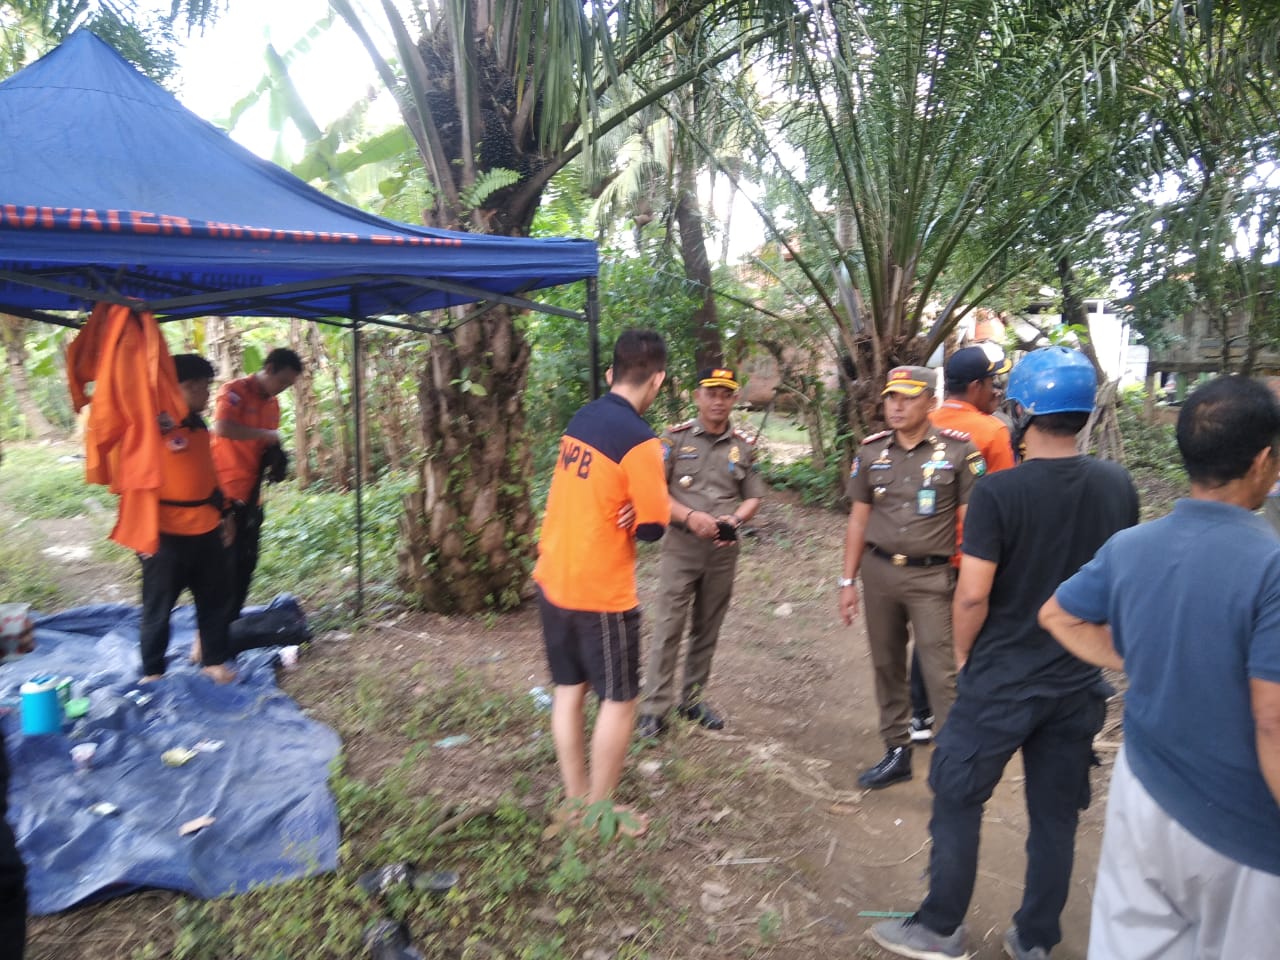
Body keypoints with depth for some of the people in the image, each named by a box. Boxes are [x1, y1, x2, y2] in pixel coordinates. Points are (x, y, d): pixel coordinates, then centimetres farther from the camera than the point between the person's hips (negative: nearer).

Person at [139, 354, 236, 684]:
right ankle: (152, 672, 21)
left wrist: (224, 514, 21)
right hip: (167, 535, -7)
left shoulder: (200, 427, 11)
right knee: (158, 607, 7)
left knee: (215, 600, 15)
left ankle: (214, 660, 29)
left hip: (207, 531, 7)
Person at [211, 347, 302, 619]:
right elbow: (222, 428, -27)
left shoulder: (273, 404, 14)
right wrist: (265, 434, -17)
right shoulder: (234, 391, -9)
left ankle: (231, 621, 21)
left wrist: (276, 455, 2)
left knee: (246, 562, 10)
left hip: (252, 494, 7)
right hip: (226, 492, -7)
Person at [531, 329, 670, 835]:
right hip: (601, 592, -7)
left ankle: (575, 799, 29)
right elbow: (652, 528, -15)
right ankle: (599, 811, 20)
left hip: (552, 579, 7)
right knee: (619, 700, 10)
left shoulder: (580, 420, 4)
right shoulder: (639, 441, -18)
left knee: (568, 690, 17)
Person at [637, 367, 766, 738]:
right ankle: (655, 706, 7)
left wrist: (734, 520, -11)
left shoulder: (744, 446, 6)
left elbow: (753, 497, 9)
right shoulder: (675, 438, -3)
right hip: (681, 545, -3)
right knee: (669, 626, -2)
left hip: (724, 549, 3)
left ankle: (693, 698, 27)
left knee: (708, 628, 12)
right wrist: (689, 517, -19)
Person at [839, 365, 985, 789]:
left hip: (931, 576, -4)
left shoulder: (958, 450, -7)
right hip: (878, 571, 4)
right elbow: (859, 520, 9)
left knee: (942, 674, -4)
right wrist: (848, 581, 8)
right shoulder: (871, 451, 5)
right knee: (886, 665, 13)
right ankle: (897, 751, 27)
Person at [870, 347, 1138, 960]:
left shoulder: (998, 491, -19)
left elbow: (972, 594, -19)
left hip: (1002, 679, -5)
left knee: (958, 799, 11)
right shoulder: (1117, 486, -2)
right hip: (1079, 680, 5)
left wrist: (963, 653, -2)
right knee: (1055, 815, 16)